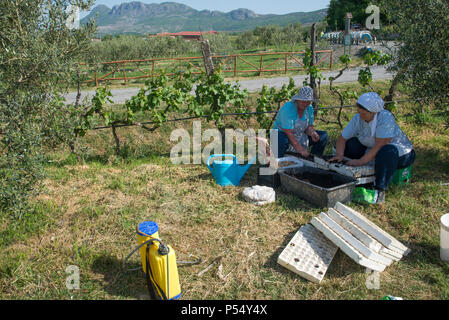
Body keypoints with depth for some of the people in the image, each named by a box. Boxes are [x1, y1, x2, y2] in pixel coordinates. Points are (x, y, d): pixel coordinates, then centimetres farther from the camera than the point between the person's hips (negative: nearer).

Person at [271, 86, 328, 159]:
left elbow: (309, 126, 4)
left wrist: (312, 133, -22)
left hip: (300, 137, 7)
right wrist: (301, 150, -32)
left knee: (323, 136, -2)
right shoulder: (288, 108, -25)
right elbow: (288, 133, -29)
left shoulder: (309, 108, -4)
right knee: (282, 140, -41)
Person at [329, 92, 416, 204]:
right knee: (349, 144, -8)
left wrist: (361, 161, -36)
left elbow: (380, 146, -32)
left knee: (387, 151, -40)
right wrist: (340, 155, -21)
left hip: (400, 153, -6)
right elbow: (342, 138, -3)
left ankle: (380, 191, -29)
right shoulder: (358, 118, -9)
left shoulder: (385, 118, -27)